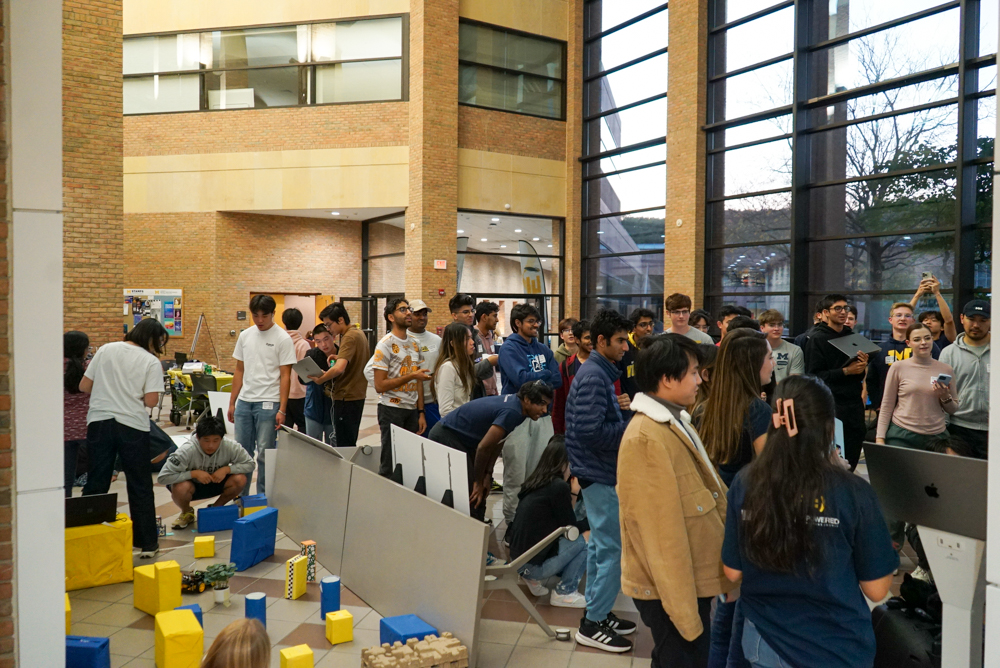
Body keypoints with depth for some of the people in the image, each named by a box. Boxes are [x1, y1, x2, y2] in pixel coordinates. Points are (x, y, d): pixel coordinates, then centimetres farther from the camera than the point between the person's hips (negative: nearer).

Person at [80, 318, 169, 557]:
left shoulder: (106, 349, 6)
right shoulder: (151, 362, -5)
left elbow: (84, 387, 7)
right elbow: (151, 401, -12)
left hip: (99, 421, 3)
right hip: (132, 425, -3)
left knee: (96, 484, 12)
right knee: (140, 486, 8)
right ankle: (147, 543, 16)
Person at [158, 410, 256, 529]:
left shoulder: (230, 446, -24)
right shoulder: (187, 451, -30)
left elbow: (249, 464, -14)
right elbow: (162, 477, -30)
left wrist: (226, 469, -29)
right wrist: (194, 473, -35)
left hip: (217, 484, 2)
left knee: (240, 479, -25)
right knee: (180, 488, -36)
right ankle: (187, 513, 2)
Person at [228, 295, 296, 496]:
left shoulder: (283, 339, -7)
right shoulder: (245, 336, 9)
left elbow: (285, 376, -9)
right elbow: (239, 371, 14)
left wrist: (282, 409, -13)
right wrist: (232, 403, 11)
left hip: (268, 403, -5)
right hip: (244, 402, 5)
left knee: (264, 453, 1)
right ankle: (240, 494, 24)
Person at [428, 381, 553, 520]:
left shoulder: (514, 403, 2)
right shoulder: (512, 412, -26)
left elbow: (496, 443, 10)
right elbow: (484, 447, -25)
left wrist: (487, 476, 8)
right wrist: (479, 482, -11)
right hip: (446, 437, -10)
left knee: (480, 495, 11)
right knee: (473, 497, -9)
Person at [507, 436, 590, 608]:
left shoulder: (537, 481, 8)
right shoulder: (559, 486, -17)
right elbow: (571, 529, -6)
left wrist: (573, 492, 9)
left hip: (519, 559, 9)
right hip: (534, 563, -9)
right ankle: (564, 593, 4)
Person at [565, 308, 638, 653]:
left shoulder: (598, 372, 11)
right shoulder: (595, 377, -20)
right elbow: (590, 432, -27)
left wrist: (624, 412, 3)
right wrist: (632, 426, -18)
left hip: (600, 472, 10)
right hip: (601, 474, -10)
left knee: (601, 545, 17)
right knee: (612, 548, -2)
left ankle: (597, 613, 29)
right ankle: (593, 624, 9)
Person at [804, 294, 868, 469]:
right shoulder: (817, 339, -4)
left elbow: (859, 376, 20)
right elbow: (814, 375, -12)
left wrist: (862, 368, -2)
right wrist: (845, 371, -15)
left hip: (854, 405, 6)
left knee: (851, 460, 8)